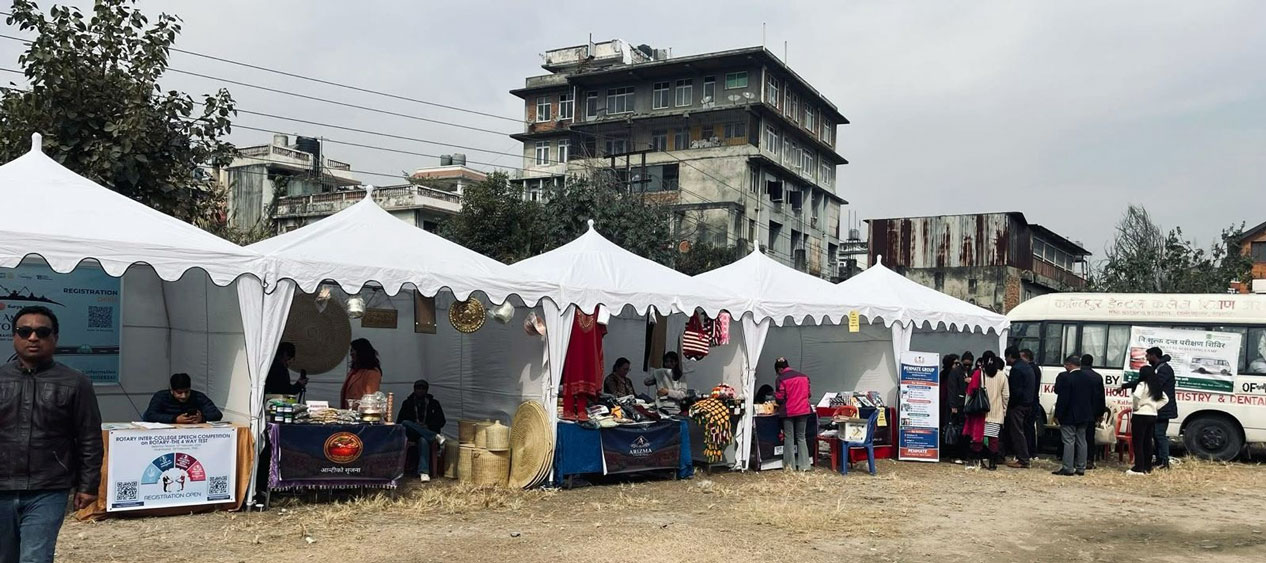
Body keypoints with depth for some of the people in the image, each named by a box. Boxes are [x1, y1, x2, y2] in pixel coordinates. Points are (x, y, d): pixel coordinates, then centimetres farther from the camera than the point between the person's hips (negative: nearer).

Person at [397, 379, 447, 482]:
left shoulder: (434, 403, 14)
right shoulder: (407, 403, 15)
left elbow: (441, 421, 8)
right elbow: (399, 422, 7)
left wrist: (428, 426, -10)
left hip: (429, 431, -1)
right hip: (411, 434, 1)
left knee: (423, 440, -38)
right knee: (405, 423, -33)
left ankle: (424, 472, -51)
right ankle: (435, 437, -39)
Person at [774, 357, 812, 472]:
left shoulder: (781, 379, -10)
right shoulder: (804, 377, 5)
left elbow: (780, 398, -10)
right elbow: (808, 394, 12)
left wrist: (775, 395, 11)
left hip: (788, 412, -4)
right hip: (803, 410, 4)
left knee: (789, 438, 6)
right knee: (801, 437, 12)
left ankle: (790, 465, 7)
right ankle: (804, 465, 10)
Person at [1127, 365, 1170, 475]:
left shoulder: (1142, 385, -12)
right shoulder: (1157, 387, 12)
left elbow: (1136, 396, -29)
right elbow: (1165, 399, 19)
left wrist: (1136, 406, -13)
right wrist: (1156, 407, 12)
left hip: (1141, 416, -8)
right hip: (1152, 416, 8)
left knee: (1138, 443, -4)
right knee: (1148, 442, 13)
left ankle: (1139, 468, -5)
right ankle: (1147, 467, 16)